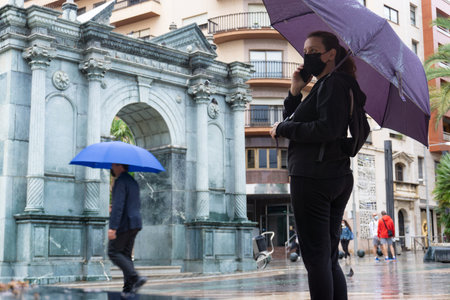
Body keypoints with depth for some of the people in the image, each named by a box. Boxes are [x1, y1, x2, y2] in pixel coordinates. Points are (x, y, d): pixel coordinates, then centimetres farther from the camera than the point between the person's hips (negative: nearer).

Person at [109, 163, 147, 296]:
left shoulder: (120, 181, -13)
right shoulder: (133, 181, 17)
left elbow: (118, 205, -22)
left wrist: (113, 227, -25)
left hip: (124, 223, -9)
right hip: (136, 222, 9)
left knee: (113, 252, -2)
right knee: (126, 254, 10)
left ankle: (136, 278, -14)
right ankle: (129, 287, 5)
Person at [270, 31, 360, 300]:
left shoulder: (333, 82, -6)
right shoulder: (324, 86, 23)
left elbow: (328, 129, -21)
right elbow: (293, 122, 21)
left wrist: (282, 128, -11)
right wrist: (295, 93, 6)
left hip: (314, 179, -10)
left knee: (315, 258, -7)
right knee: (330, 259, 12)